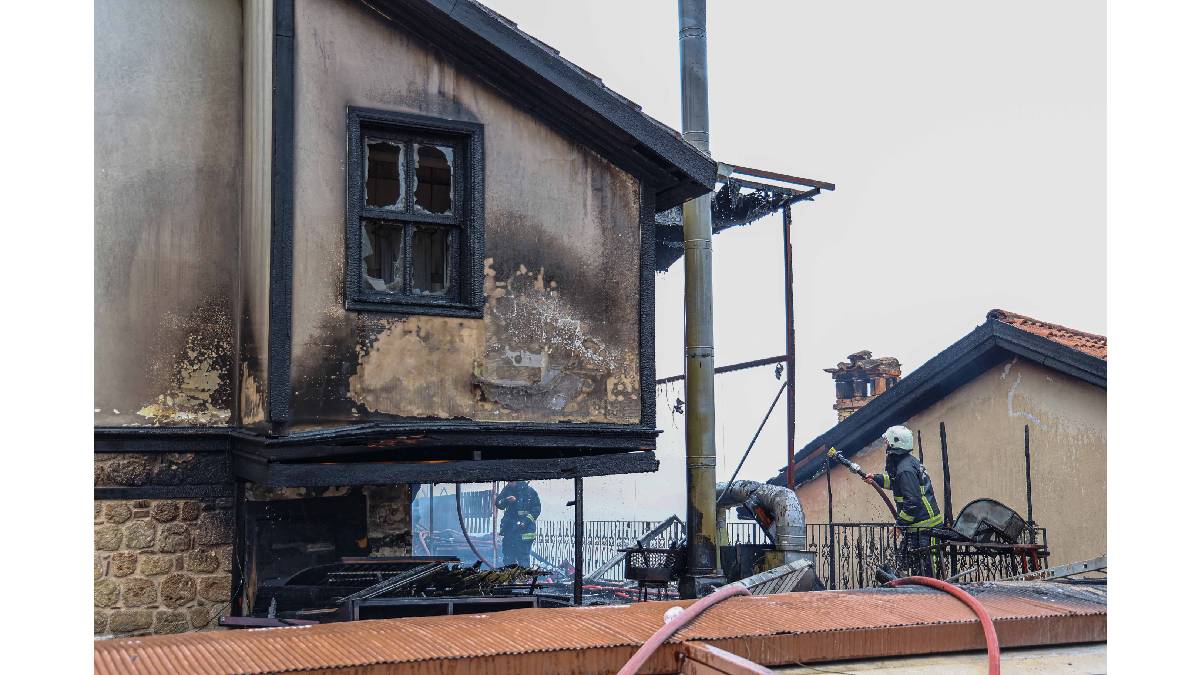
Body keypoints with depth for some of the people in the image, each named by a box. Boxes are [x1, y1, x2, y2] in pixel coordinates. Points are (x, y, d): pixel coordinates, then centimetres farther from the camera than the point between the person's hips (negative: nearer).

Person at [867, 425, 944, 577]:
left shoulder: (905, 469, -21)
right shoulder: (909, 461, 11)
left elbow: (913, 502, -25)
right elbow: (897, 481, 31)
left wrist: (900, 523, -15)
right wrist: (877, 479, 24)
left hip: (923, 528, -11)